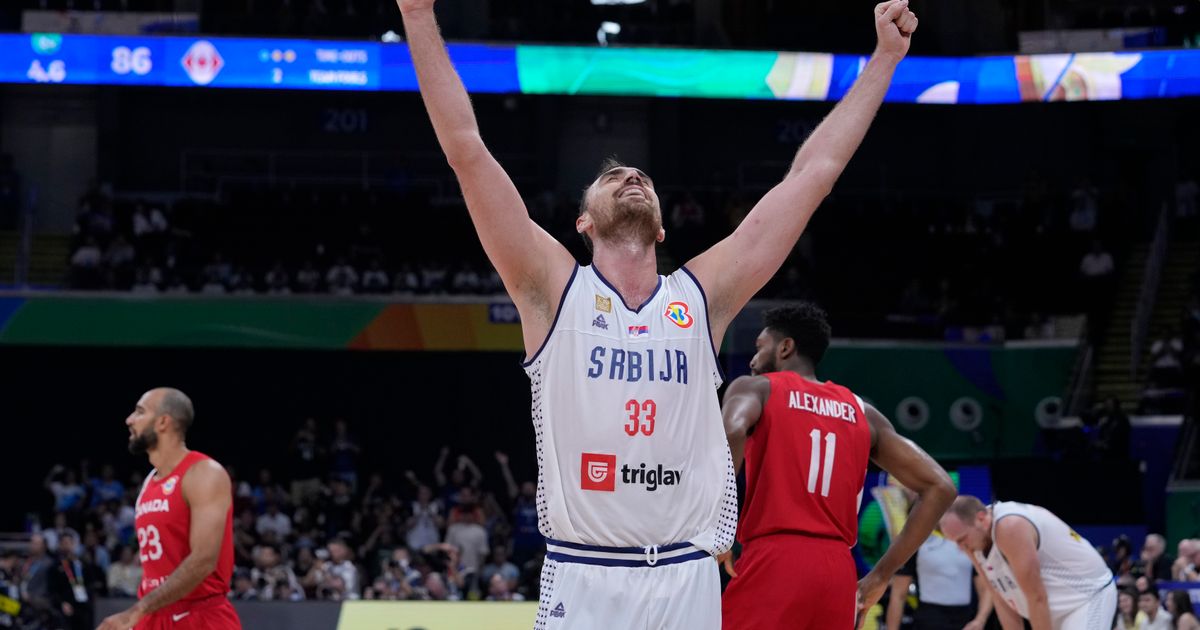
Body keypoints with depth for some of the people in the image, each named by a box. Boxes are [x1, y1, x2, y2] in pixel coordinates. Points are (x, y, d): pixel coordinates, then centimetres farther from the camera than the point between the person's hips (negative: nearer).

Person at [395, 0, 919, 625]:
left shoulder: (701, 296, 10)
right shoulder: (555, 289, 4)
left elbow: (813, 171, 13)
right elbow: (466, 149, -1)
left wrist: (884, 57, 16)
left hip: (688, 578, 2)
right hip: (584, 579, -2)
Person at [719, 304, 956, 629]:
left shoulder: (756, 388, 8)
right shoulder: (862, 413, 20)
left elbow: (732, 432, -17)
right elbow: (939, 487, 15)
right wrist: (883, 573, 15)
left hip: (773, 566, -5)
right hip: (839, 573, 5)